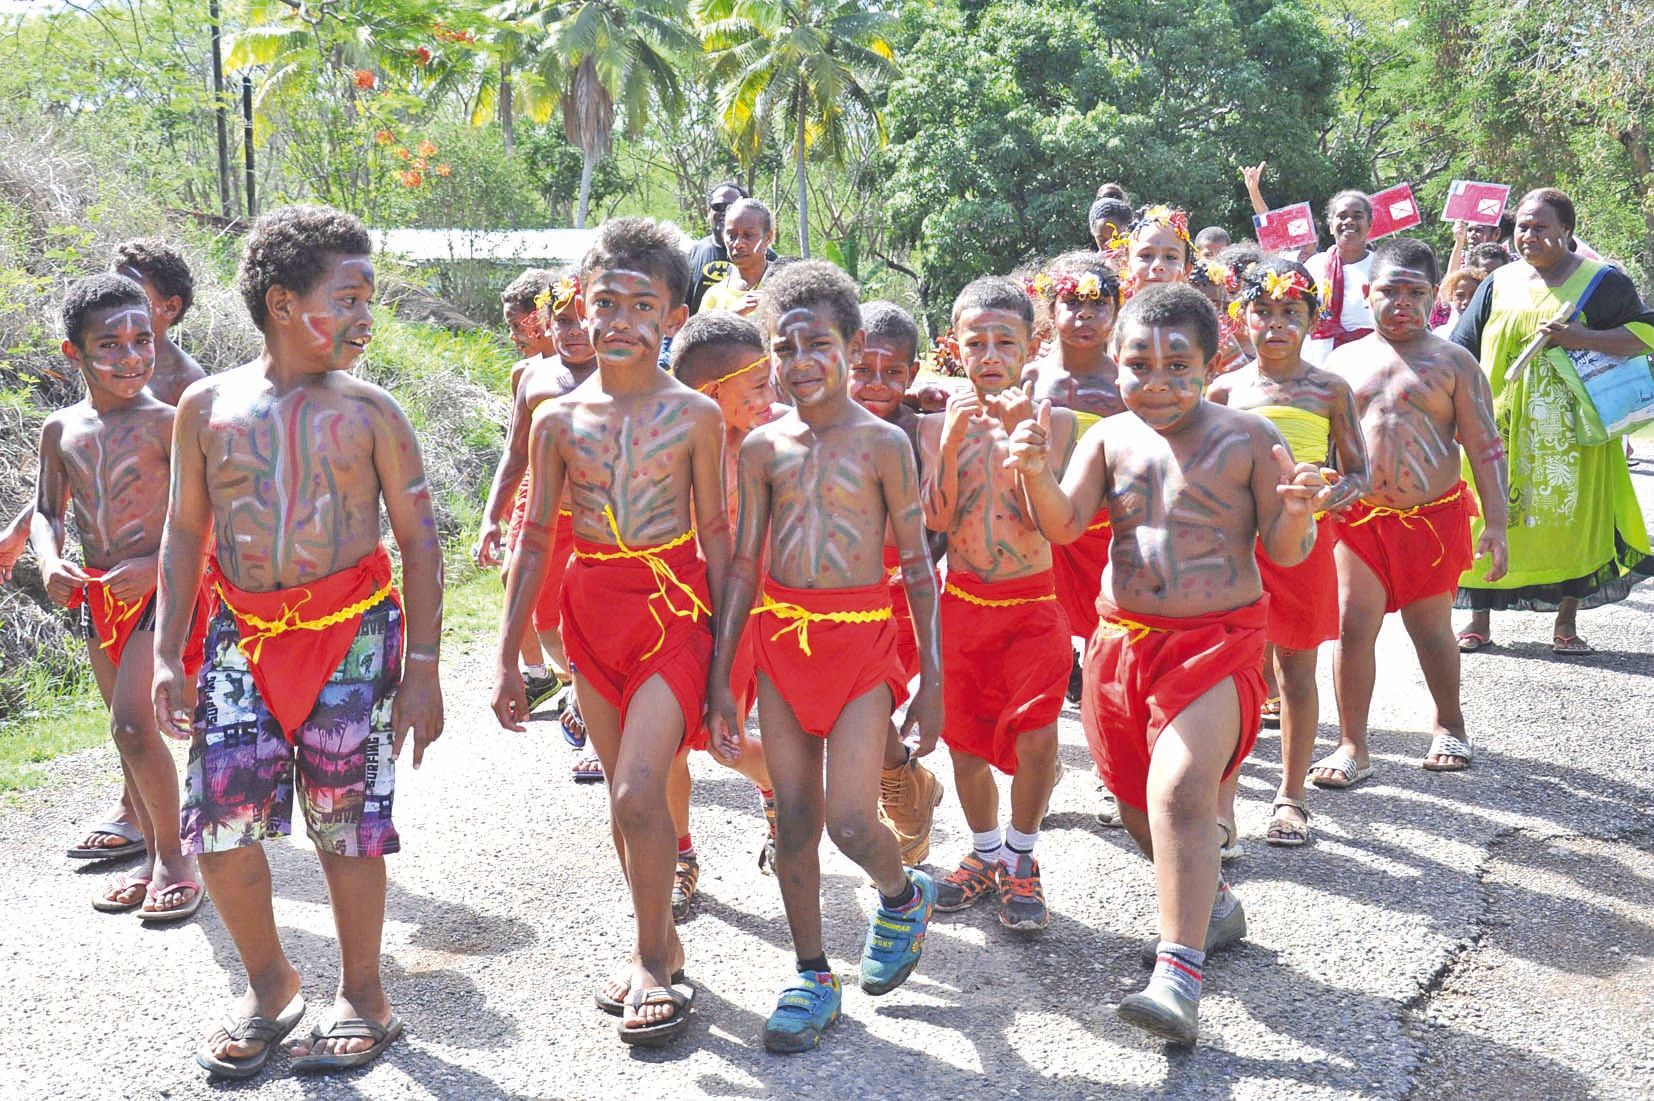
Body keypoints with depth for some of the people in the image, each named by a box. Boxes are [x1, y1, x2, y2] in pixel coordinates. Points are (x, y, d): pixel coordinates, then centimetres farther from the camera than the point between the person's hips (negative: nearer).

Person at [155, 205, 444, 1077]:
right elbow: (185, 533, 10)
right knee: (220, 818, -3)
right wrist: (166, 656, 3)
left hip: (351, 630, -2)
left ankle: (362, 996, 21)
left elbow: (419, 540, 1)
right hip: (242, 634, 2)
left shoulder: (368, 410, 0)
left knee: (345, 819, 3)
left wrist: (421, 667, -5)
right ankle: (270, 984, 21)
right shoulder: (208, 405, 5)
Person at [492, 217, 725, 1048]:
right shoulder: (559, 420, 3)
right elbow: (534, 541, 7)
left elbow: (715, 536, -1)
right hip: (592, 610, 4)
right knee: (627, 795, 13)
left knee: (638, 793, -15)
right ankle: (660, 947, 29)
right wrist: (508, 659, 6)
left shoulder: (695, 415, -5)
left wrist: (726, 650, -3)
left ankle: (652, 959, 4)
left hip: (674, 609, -4)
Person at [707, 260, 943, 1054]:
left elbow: (917, 563, 0)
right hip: (781, 639, 3)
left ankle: (903, 895, 24)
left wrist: (932, 678, -3)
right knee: (793, 819, 6)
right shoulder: (763, 446, 5)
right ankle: (813, 974, 21)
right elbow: (743, 565, 8)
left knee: (849, 821, -10)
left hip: (862, 639, -3)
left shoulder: (882, 442, -3)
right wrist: (720, 676, 5)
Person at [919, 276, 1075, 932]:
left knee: (1036, 735, -13)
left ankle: (1020, 860, 11)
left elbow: (1048, 520, -13)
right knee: (965, 734, 9)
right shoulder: (938, 424, 1)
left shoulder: (1053, 421, -4)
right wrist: (951, 442, -17)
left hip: (1033, 601, -2)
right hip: (963, 601, 2)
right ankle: (986, 853, 31)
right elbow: (938, 520, -6)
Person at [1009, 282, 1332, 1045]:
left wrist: (1297, 514, -27)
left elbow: (1284, 552, -4)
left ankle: (1178, 979, -23)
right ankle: (1212, 905, 42)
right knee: (1138, 802, 15)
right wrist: (1037, 473, -25)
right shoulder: (1110, 439, 3)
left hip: (1218, 642, -5)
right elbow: (1062, 526, -6)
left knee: (1179, 792, -22)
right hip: (1123, 639, 5)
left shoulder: (1247, 438, -6)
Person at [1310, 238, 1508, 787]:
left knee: (1431, 627, 11)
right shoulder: (1345, 360, 9)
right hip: (1357, 517, 2)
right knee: (1351, 627, -4)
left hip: (1434, 516, -1)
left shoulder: (1453, 361, 1)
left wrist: (1495, 524, -6)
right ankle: (1353, 746, 5)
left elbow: (1484, 447, 0)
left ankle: (1449, 725, 33)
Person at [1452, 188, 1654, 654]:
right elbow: (1463, 353, 14)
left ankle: (1567, 624, 11)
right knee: (1490, 518, 1)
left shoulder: (1602, 281, 1)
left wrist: (1583, 339, -18)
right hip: (1502, 428, 2)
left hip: (1571, 432, -2)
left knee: (1572, 519, 0)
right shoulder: (1498, 284, 10)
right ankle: (1479, 620, 11)